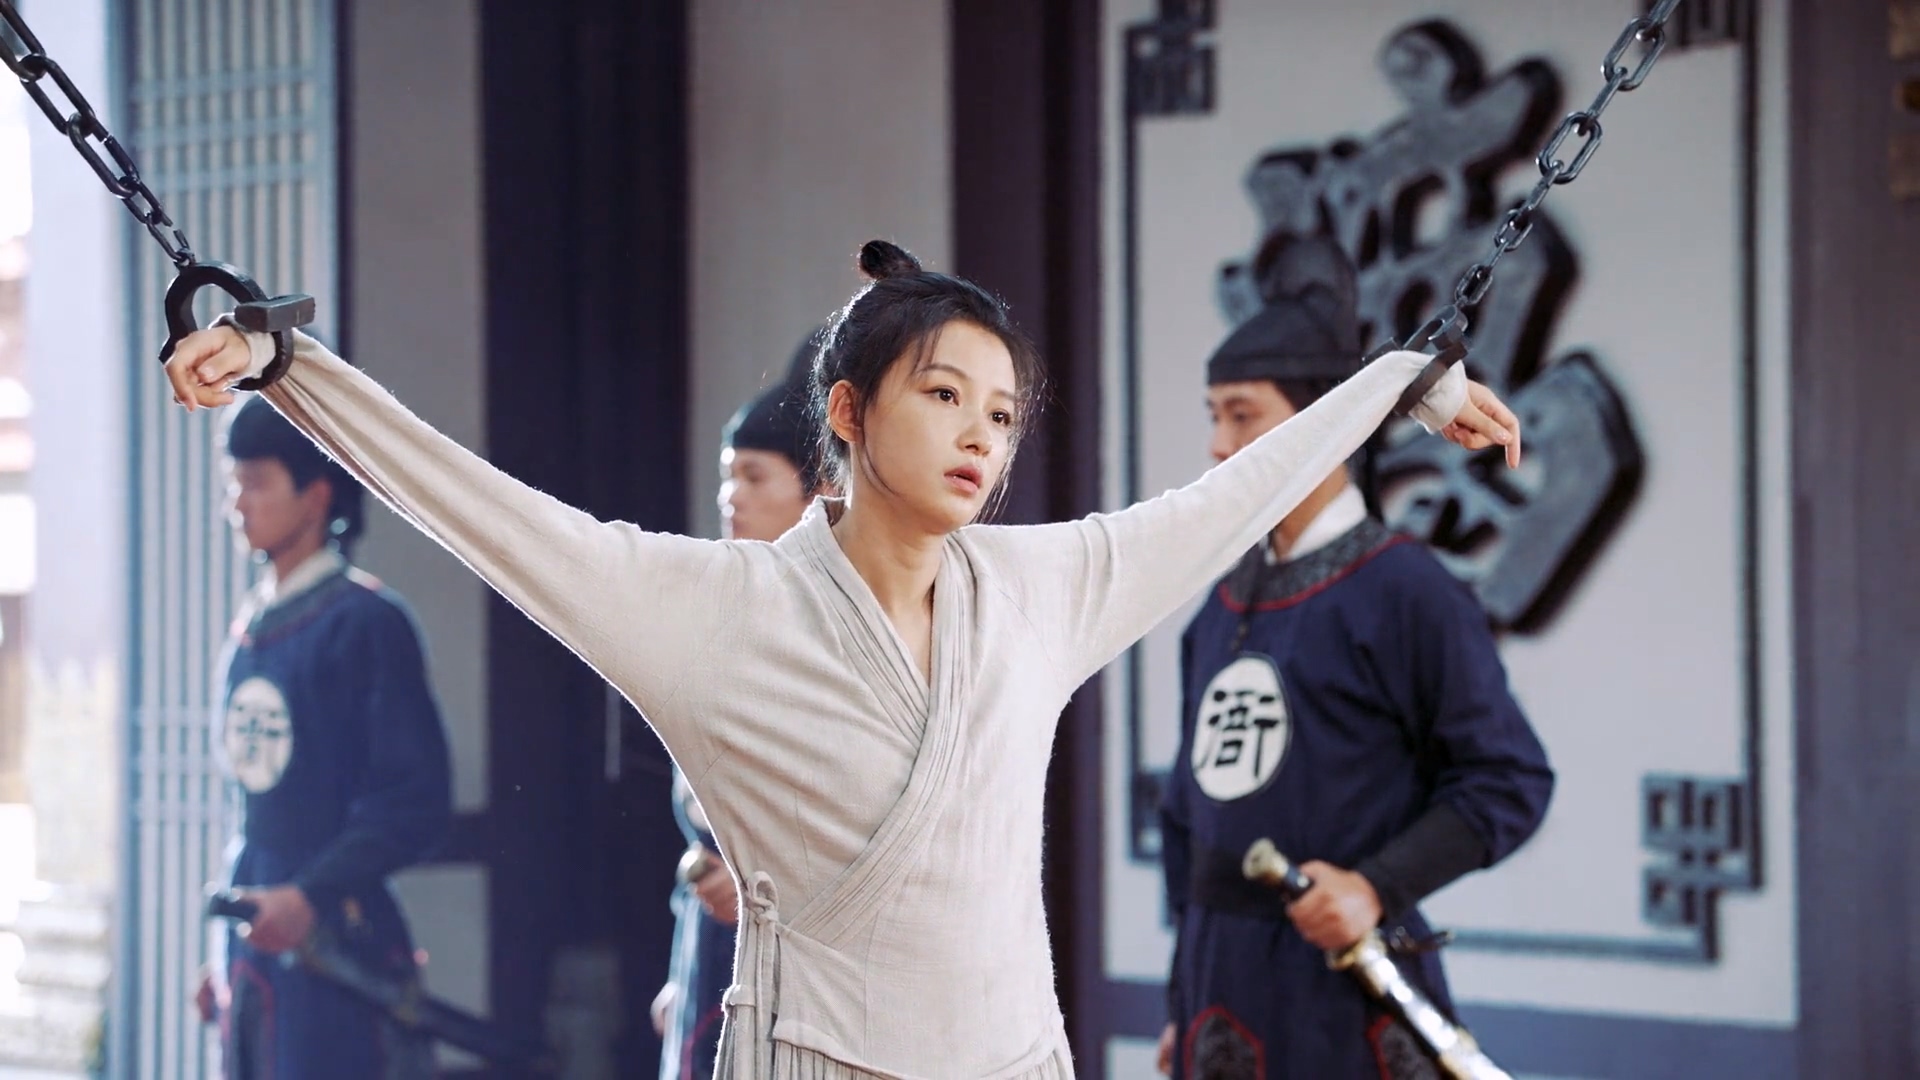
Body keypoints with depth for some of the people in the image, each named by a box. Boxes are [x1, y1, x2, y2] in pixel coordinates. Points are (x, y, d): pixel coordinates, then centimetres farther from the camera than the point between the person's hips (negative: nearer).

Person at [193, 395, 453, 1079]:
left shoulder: (365, 623, -9)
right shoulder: (249, 630, 14)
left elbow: (416, 803, -14)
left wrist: (313, 894, -24)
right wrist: (230, 958, 19)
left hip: (337, 940, -8)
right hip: (255, 945, 8)